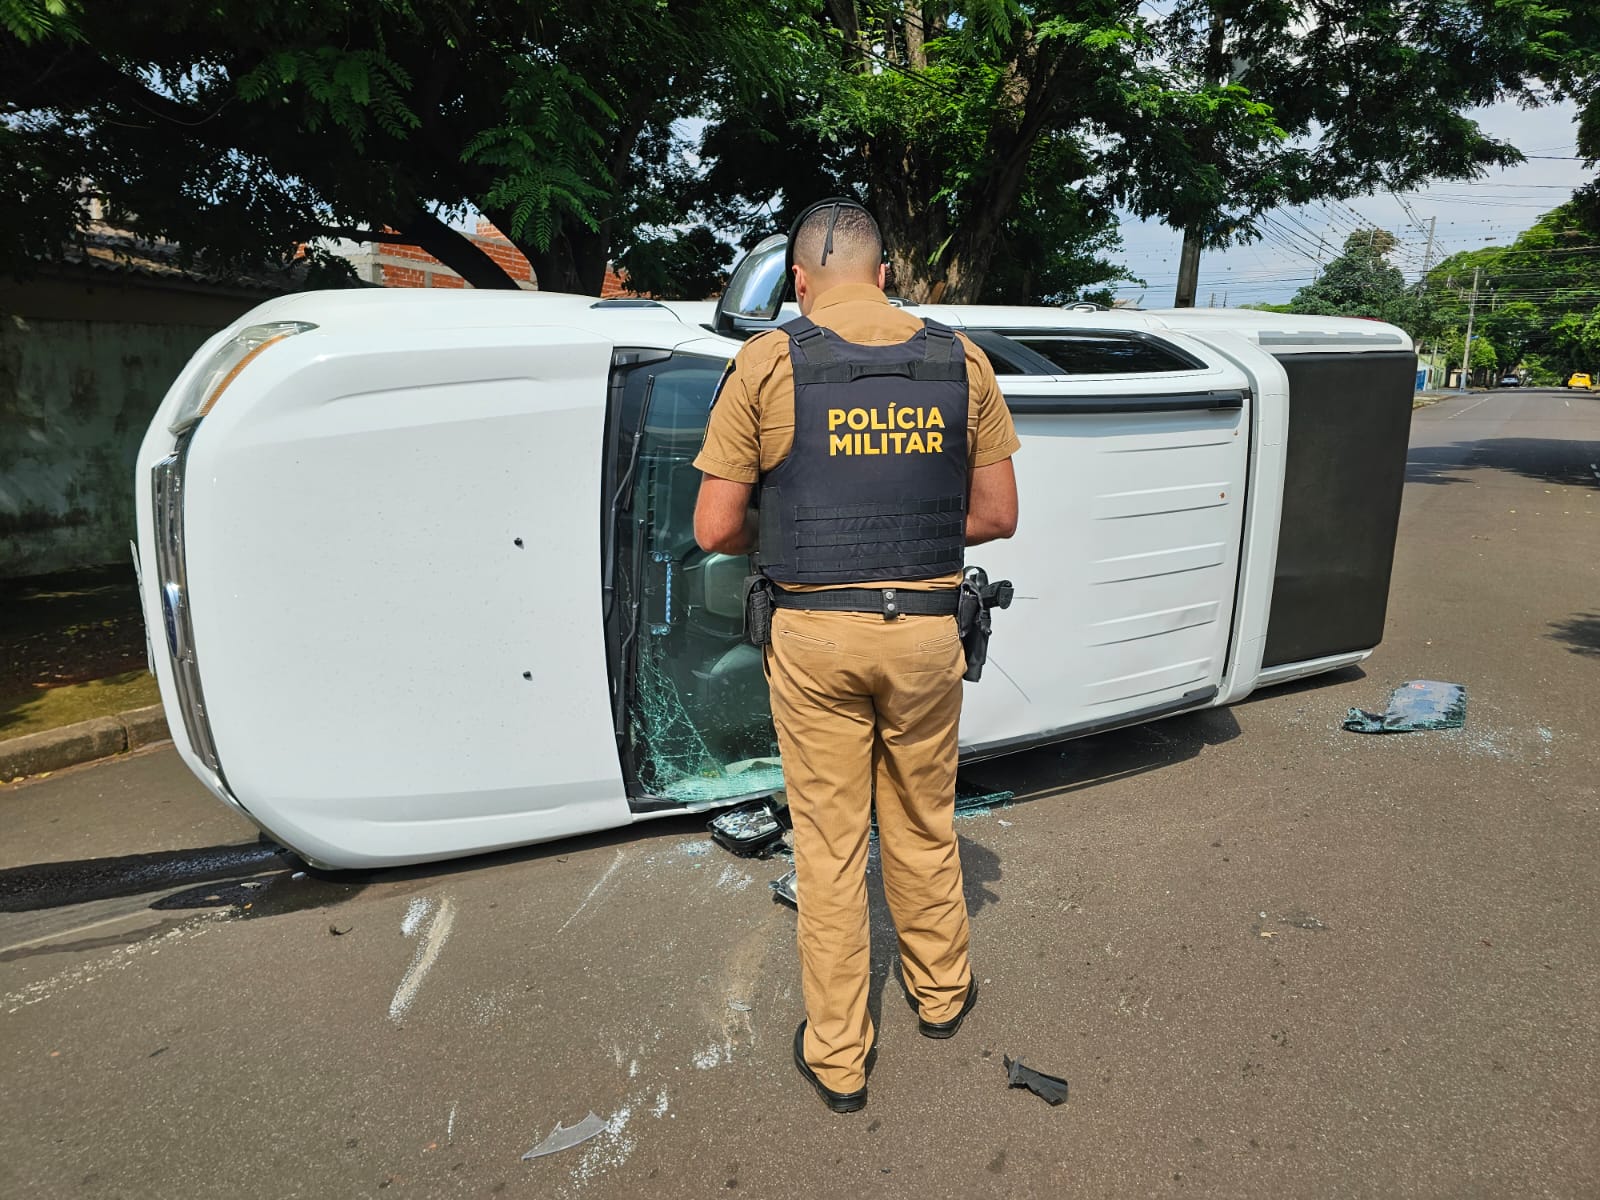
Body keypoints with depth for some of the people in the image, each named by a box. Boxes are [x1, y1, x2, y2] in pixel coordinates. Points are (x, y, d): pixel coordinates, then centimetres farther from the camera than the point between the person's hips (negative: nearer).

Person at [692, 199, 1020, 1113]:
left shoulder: (769, 363, -6)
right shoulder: (961, 361, 2)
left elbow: (715, 529, -7)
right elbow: (998, 515, 4)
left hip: (815, 635, -2)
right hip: (926, 632, 3)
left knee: (830, 843, 11)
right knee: (924, 824, 22)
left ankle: (838, 1055, 27)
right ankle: (941, 991, 44)